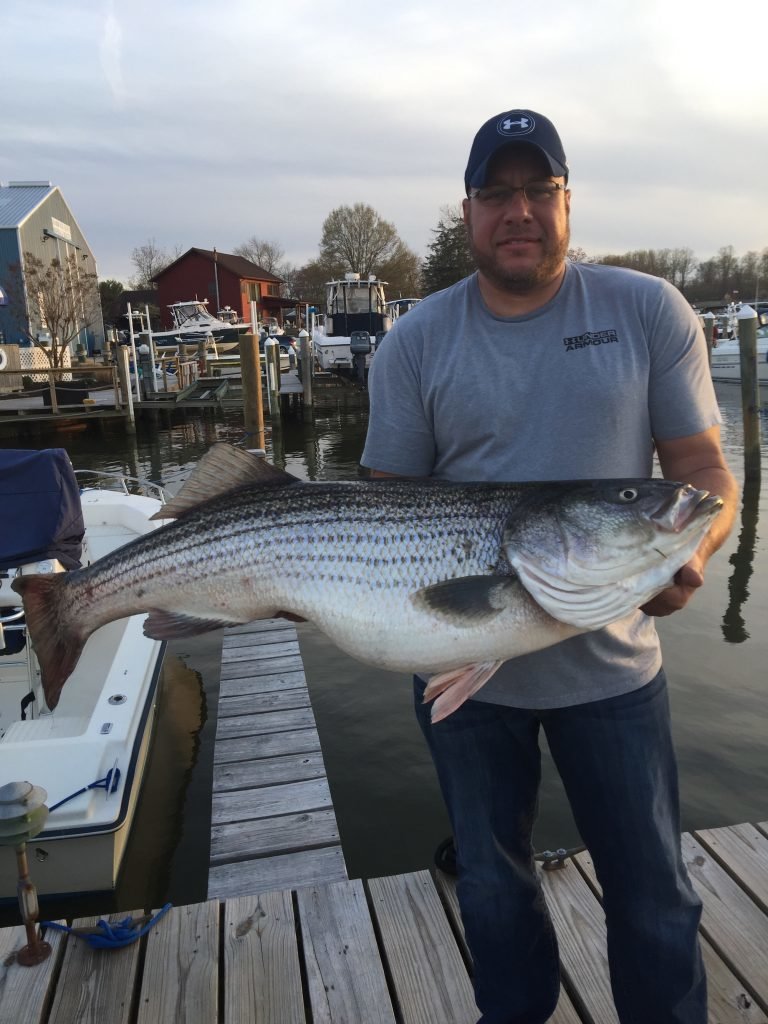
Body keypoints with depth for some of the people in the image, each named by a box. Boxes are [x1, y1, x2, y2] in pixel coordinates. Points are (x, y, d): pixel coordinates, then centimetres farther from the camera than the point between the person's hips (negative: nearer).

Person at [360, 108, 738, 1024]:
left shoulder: (649, 312, -4)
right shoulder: (415, 344, -3)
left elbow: (704, 471, -4)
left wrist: (687, 553, -24)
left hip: (611, 667, -1)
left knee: (653, 896, 17)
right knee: (492, 884, 23)